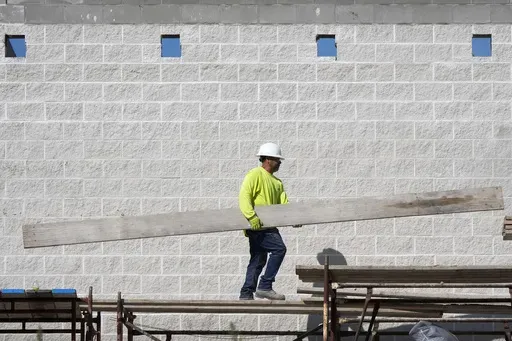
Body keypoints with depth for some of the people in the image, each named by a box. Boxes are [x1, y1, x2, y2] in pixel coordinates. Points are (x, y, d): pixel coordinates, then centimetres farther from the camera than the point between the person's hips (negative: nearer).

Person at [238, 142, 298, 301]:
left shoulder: (277, 182, 21)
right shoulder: (255, 175, -6)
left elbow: (283, 204, 13)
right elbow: (244, 196, -17)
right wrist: (252, 216, -30)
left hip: (268, 227, 10)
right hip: (257, 226, -10)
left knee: (258, 261, 11)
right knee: (279, 248, -21)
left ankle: (246, 294, 18)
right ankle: (265, 286, -19)